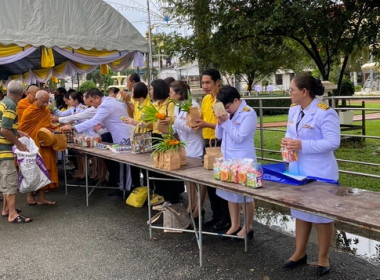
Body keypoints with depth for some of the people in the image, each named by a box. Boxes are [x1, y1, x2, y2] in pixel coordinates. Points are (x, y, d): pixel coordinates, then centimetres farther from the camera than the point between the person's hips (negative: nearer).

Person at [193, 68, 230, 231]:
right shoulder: (205, 99, 12)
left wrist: (206, 125, -26)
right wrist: (196, 120, 0)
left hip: (220, 143, -8)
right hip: (207, 142, 8)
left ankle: (226, 218, 13)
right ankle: (216, 215, 26)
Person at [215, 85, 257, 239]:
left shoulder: (249, 113, -14)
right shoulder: (229, 113, 8)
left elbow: (239, 137, -19)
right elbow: (219, 136, 10)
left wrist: (226, 121, -18)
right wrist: (220, 122, -7)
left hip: (243, 160, -7)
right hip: (227, 158, 8)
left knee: (246, 195, 5)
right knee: (231, 193, 14)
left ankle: (248, 227, 19)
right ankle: (235, 225, 26)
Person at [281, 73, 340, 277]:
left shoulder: (325, 113, -19)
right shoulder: (294, 110, 5)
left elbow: (333, 142, -23)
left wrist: (302, 145, -25)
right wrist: (287, 141, -6)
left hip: (320, 173, -8)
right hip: (297, 169, 8)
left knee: (322, 214, 7)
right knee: (300, 211, 17)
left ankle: (323, 258, 23)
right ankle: (300, 253, 32)